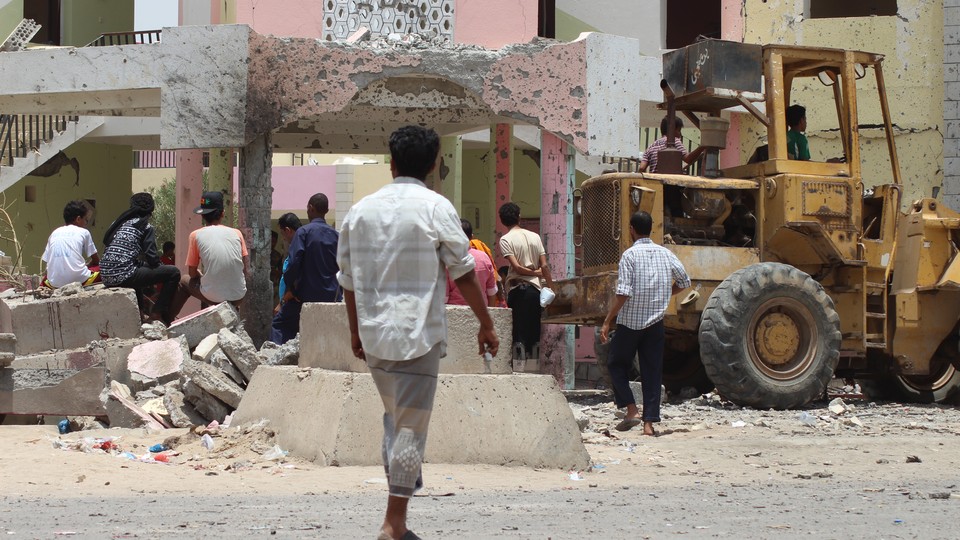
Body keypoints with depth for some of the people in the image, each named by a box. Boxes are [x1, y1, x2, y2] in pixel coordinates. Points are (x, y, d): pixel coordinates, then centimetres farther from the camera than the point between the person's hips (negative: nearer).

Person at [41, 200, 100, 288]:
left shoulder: (54, 233, 19)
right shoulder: (83, 232, 10)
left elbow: (46, 260, 18)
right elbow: (96, 260, 16)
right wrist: (87, 266, 37)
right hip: (79, 280, -4)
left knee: (45, 279, 37)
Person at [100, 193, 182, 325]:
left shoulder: (119, 223, 19)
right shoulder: (146, 227, 1)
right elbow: (152, 258, -5)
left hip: (107, 278, 8)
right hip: (124, 276, -8)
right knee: (173, 272, 0)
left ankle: (140, 310, 32)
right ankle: (157, 313, 1)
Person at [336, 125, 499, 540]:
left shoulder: (361, 210, 6)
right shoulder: (435, 208, -7)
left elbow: (347, 279, 11)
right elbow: (464, 273, -6)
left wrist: (355, 331, 23)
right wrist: (486, 325, 3)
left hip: (373, 334, 5)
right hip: (417, 334, -5)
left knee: (393, 417, 22)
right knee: (411, 426, -2)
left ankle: (399, 485, 23)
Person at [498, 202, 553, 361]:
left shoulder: (506, 239, -4)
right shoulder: (535, 237, 8)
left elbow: (516, 267, -12)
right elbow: (544, 266, 3)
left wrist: (535, 273, 3)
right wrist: (551, 288, 9)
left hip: (517, 289, -4)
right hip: (535, 288, 4)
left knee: (519, 332, -1)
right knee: (534, 331, 9)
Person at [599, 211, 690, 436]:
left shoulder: (630, 255, -12)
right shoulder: (665, 254, 3)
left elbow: (623, 293, -19)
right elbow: (684, 282, 12)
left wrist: (607, 322, -14)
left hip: (629, 322, -4)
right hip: (656, 323, 4)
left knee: (617, 364, 13)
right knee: (652, 372, 7)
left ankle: (631, 410, 0)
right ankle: (649, 422, 3)